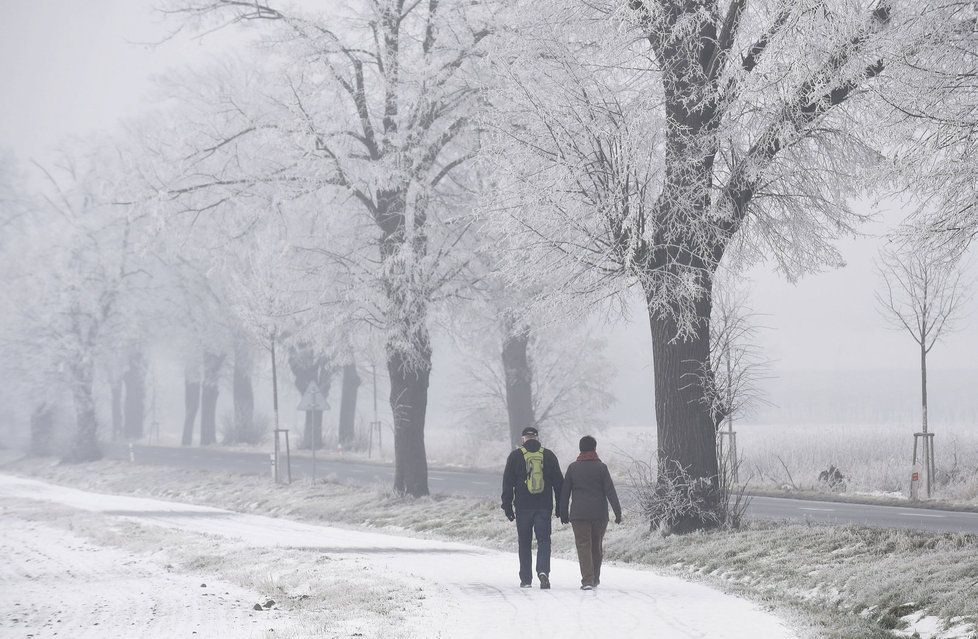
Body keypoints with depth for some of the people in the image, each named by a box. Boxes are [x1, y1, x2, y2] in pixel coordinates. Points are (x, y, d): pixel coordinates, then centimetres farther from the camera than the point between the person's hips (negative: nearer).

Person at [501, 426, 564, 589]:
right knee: (544, 540, 2)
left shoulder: (515, 456, 2)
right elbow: (558, 482, 8)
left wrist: (507, 506, 5)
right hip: (544, 507, 0)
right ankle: (543, 571, -21)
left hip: (523, 507, 0)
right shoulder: (548, 455, 5)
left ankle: (526, 579, 10)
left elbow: (507, 483, 1)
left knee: (524, 543, 9)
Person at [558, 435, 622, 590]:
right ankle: (595, 579, 25)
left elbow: (565, 492, 6)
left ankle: (587, 580, -18)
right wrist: (618, 512, -2)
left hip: (579, 514, 0)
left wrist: (563, 513, 14)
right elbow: (610, 491, -4)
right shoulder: (601, 467, -1)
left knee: (583, 546, -4)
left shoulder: (573, 467, 4)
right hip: (599, 513, 0)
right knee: (596, 546, 14)